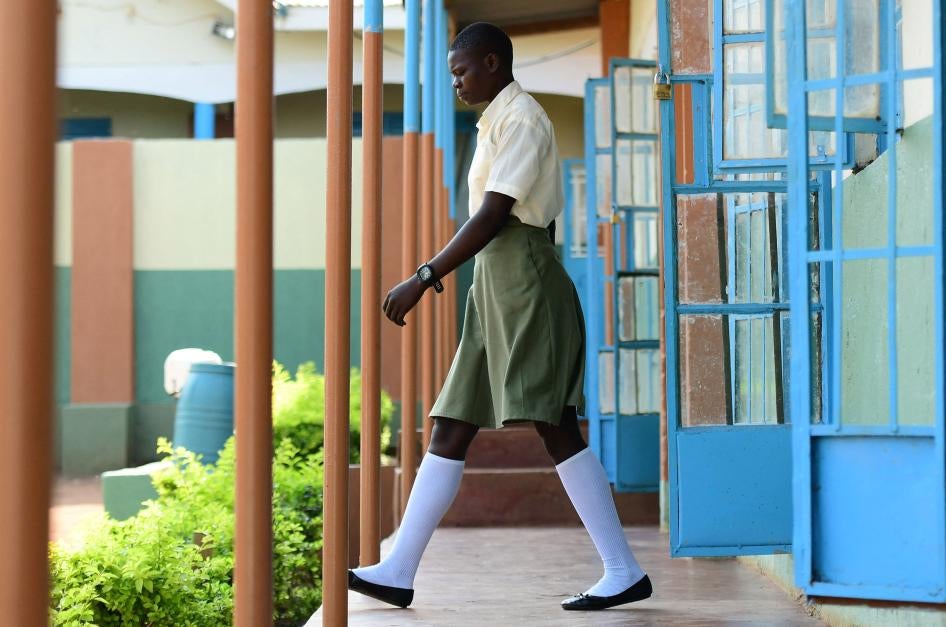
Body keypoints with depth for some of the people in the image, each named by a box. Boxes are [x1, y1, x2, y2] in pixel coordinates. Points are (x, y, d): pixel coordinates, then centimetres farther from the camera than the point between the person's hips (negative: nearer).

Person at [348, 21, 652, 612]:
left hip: (524, 283, -10)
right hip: (498, 284, 10)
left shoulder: (521, 119, -9)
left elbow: (491, 218, -18)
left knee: (555, 427, -10)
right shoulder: (499, 122, 21)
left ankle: (625, 572, -4)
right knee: (450, 430, 5)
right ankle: (398, 571, 5)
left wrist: (423, 279, -20)